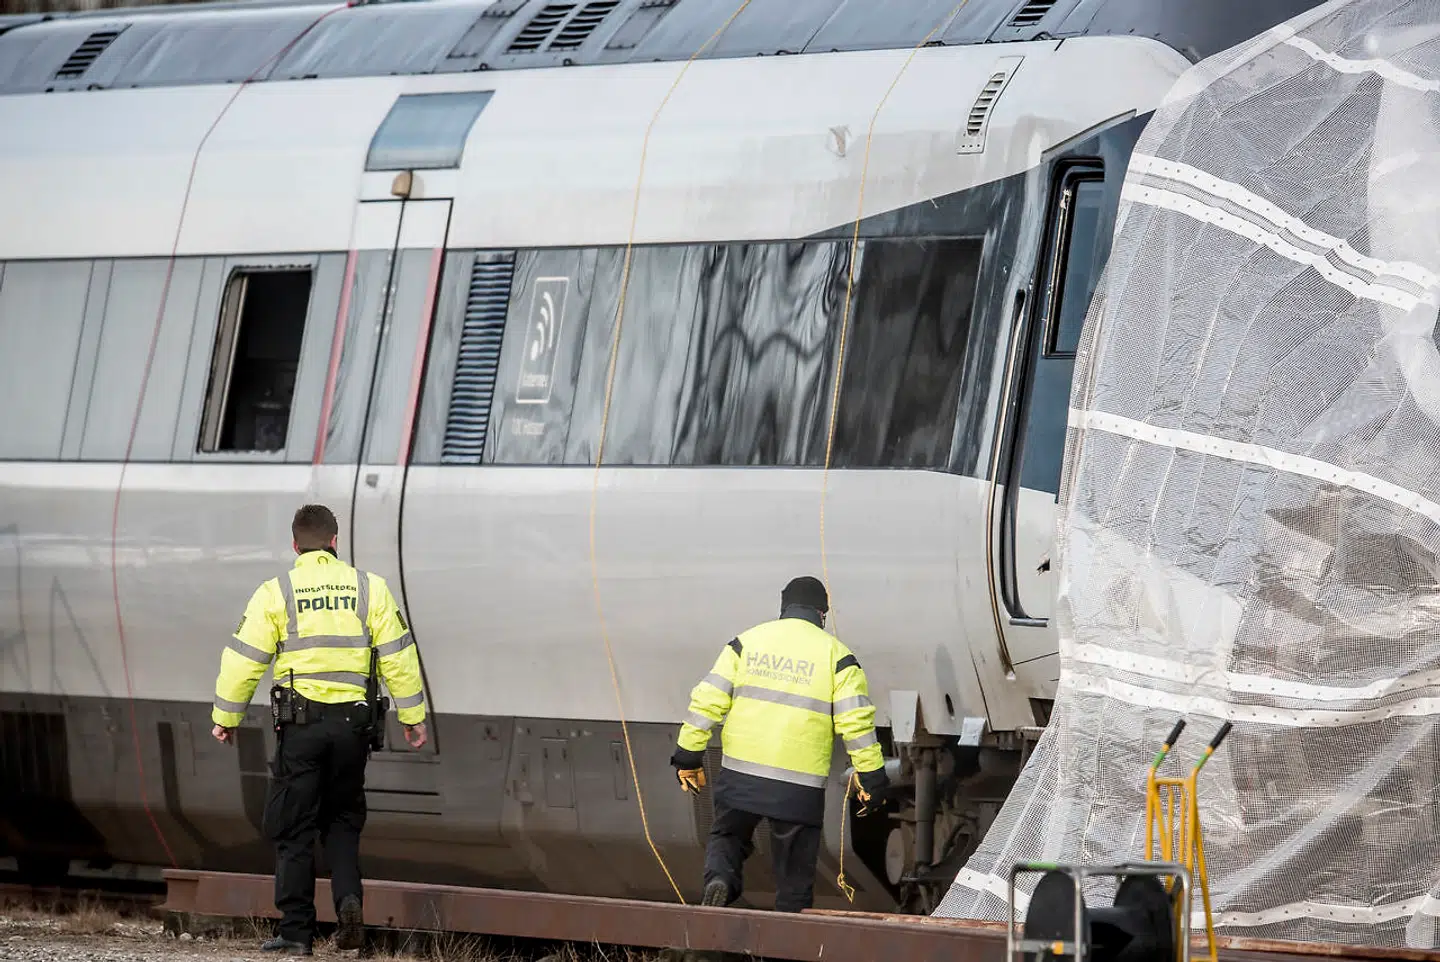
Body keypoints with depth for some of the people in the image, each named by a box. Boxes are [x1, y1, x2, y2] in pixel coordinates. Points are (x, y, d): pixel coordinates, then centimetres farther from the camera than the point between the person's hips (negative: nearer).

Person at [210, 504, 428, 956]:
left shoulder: (276, 592, -2)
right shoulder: (369, 588, 4)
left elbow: (244, 660, -2)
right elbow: (398, 656, 4)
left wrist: (226, 718, 8)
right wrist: (412, 716, 11)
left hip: (301, 722, -2)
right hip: (353, 722, 2)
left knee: (293, 829, 5)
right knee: (342, 820, 17)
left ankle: (296, 931, 3)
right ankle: (348, 899, -6)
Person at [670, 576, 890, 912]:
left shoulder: (747, 642, 7)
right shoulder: (835, 654, 1)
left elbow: (708, 701, 3)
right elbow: (856, 719, -5)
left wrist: (689, 756, 8)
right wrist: (870, 775, 2)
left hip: (740, 774, 2)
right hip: (800, 786, -1)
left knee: (727, 835, 20)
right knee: (794, 873, 8)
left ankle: (720, 877, -10)